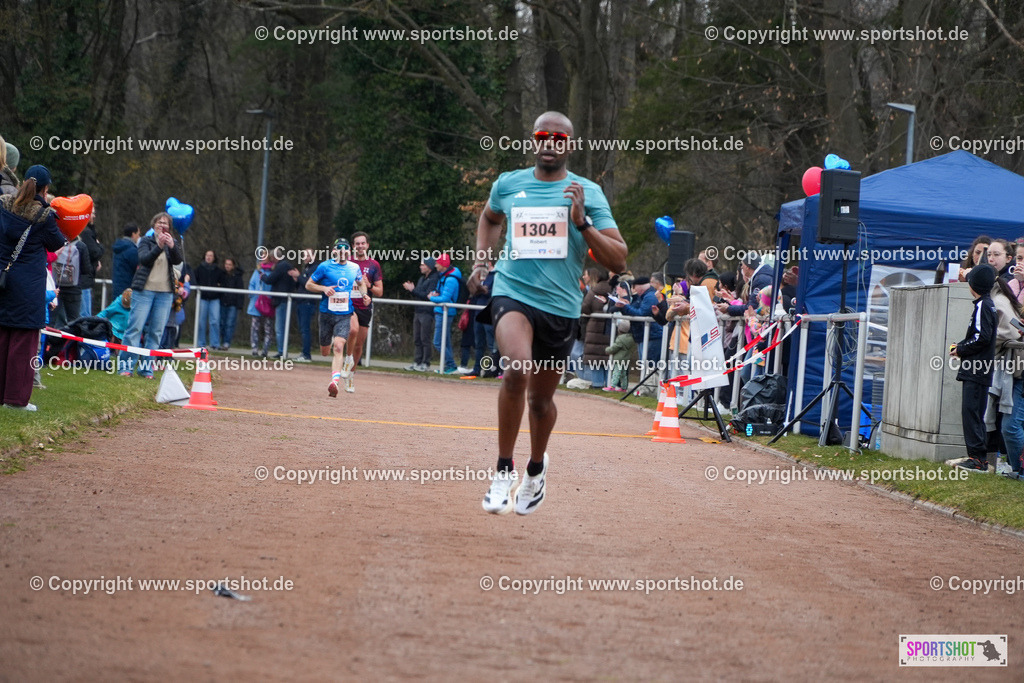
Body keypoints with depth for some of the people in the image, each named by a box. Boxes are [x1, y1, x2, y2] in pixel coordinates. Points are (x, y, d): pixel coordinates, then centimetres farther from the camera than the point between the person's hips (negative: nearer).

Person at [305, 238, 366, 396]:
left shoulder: (355, 268, 6)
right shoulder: (325, 267, -3)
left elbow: (361, 283, 26)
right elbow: (308, 285, 2)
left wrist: (364, 294, 5)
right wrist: (324, 288, -15)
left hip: (344, 315, 0)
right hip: (326, 313, 0)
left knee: (339, 347, -20)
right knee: (325, 351, 11)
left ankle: (335, 381, -30)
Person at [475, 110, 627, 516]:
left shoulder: (588, 193, 0)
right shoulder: (508, 184, 6)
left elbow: (618, 261, -5)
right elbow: (490, 217, 31)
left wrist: (581, 223, -16)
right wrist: (481, 255, 15)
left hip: (560, 306, 1)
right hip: (513, 294, -1)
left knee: (541, 399, 13)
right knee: (517, 369, -30)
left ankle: (536, 471, 43)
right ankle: (504, 470, -18)